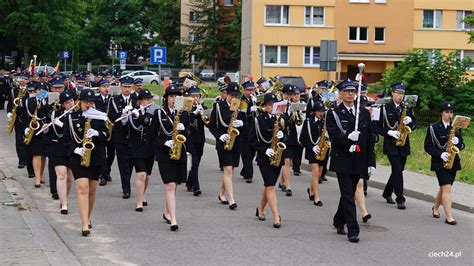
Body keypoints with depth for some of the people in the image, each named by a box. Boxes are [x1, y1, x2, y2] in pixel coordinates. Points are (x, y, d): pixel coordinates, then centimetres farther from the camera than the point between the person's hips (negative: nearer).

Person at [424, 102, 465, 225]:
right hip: (440, 162, -5)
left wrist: (457, 142, -13)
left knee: (444, 188, 15)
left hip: (453, 162, 5)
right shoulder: (434, 128, -4)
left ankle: (435, 208, 39)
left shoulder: (456, 127, 9)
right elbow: (428, 146, -5)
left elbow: (462, 145, 11)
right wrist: (440, 154, -18)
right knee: (447, 188, -14)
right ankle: (449, 217, -15)